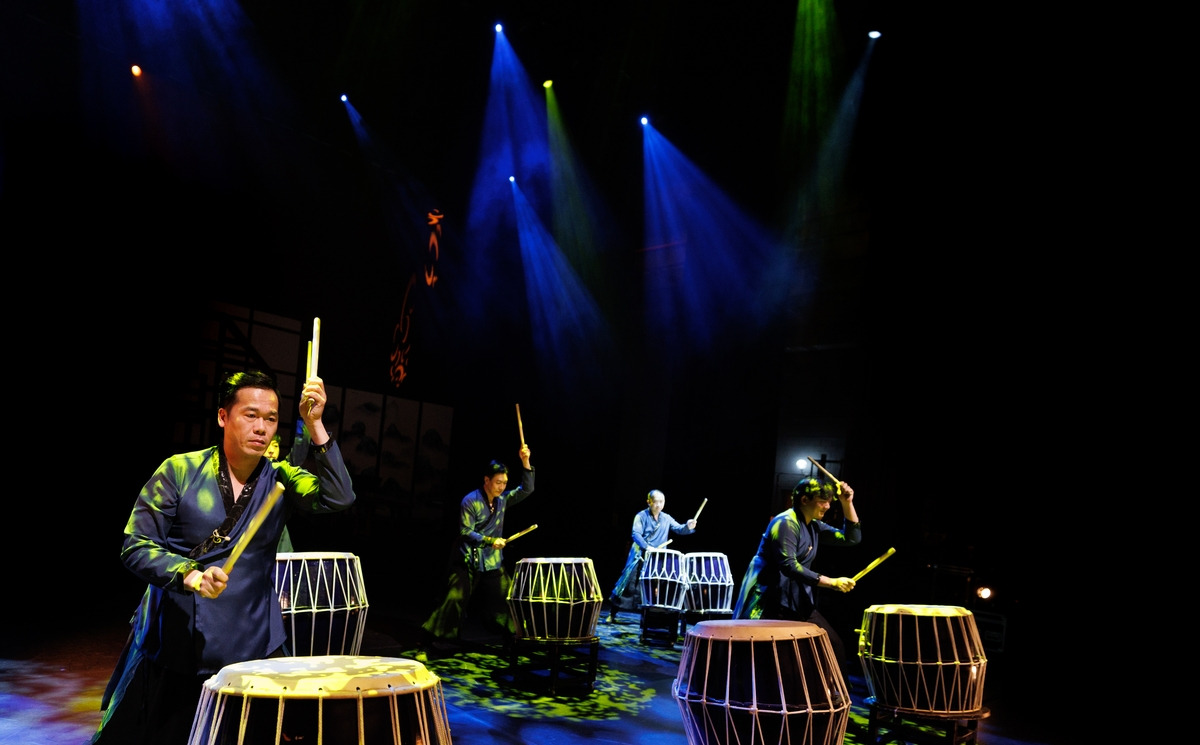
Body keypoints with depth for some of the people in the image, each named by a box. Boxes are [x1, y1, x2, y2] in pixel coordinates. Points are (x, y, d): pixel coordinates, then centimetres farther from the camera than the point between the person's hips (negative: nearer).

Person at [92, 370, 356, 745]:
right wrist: (190, 575, -25)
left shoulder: (281, 479, -2)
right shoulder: (180, 470, -7)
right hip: (173, 647, -1)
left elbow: (338, 499, -19)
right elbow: (135, 546, -8)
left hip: (253, 648, 2)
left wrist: (314, 425, -27)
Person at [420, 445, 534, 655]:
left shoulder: (503, 500, 4)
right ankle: (432, 644, 1)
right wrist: (490, 540, -24)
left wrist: (525, 462, -11)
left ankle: (514, 641, 23)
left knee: (506, 601, 8)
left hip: (493, 564, 5)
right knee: (454, 600, -8)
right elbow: (465, 532, -15)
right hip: (468, 563, -5)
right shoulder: (470, 501, -13)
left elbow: (526, 489, 0)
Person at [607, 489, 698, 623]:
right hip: (640, 557, -4)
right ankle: (612, 614, 5)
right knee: (629, 584, -5)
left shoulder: (666, 519, 9)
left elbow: (679, 529, 3)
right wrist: (647, 547, -32)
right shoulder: (641, 516, -6)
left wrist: (688, 527, -19)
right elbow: (636, 534, -17)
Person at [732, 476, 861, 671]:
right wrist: (831, 582, -27)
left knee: (835, 648, 3)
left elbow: (852, 538, 9)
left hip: (798, 602, 9)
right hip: (770, 603, -9)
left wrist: (847, 503, -1)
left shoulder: (815, 526, 11)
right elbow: (789, 566, -26)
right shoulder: (786, 523, -17)